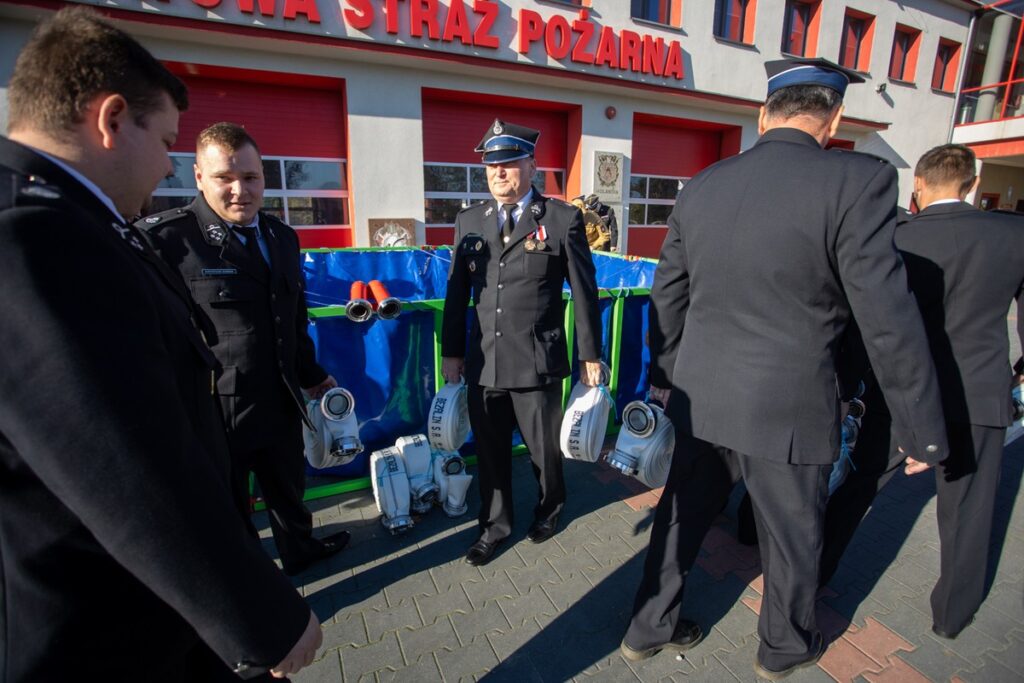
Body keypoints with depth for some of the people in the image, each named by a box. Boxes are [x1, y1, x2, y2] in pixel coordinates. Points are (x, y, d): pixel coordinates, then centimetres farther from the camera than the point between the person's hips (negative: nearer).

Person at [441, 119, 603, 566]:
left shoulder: (563, 219, -3)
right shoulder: (469, 221, 7)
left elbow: (584, 292, -1)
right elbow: (457, 291, 9)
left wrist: (590, 355, 0)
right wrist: (451, 352, 9)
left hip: (537, 362, -3)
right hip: (483, 362, 3)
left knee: (544, 447, 16)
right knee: (490, 450, 16)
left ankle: (549, 508, 47)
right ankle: (495, 525, 40)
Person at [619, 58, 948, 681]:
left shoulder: (701, 187, 2)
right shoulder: (858, 179, -13)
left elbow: (667, 299, 7)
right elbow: (890, 321, -13)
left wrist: (665, 384, 19)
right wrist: (925, 432, -1)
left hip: (700, 400, 4)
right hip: (786, 410, -4)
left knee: (681, 518, 21)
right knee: (793, 540, 21)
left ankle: (650, 627, 41)